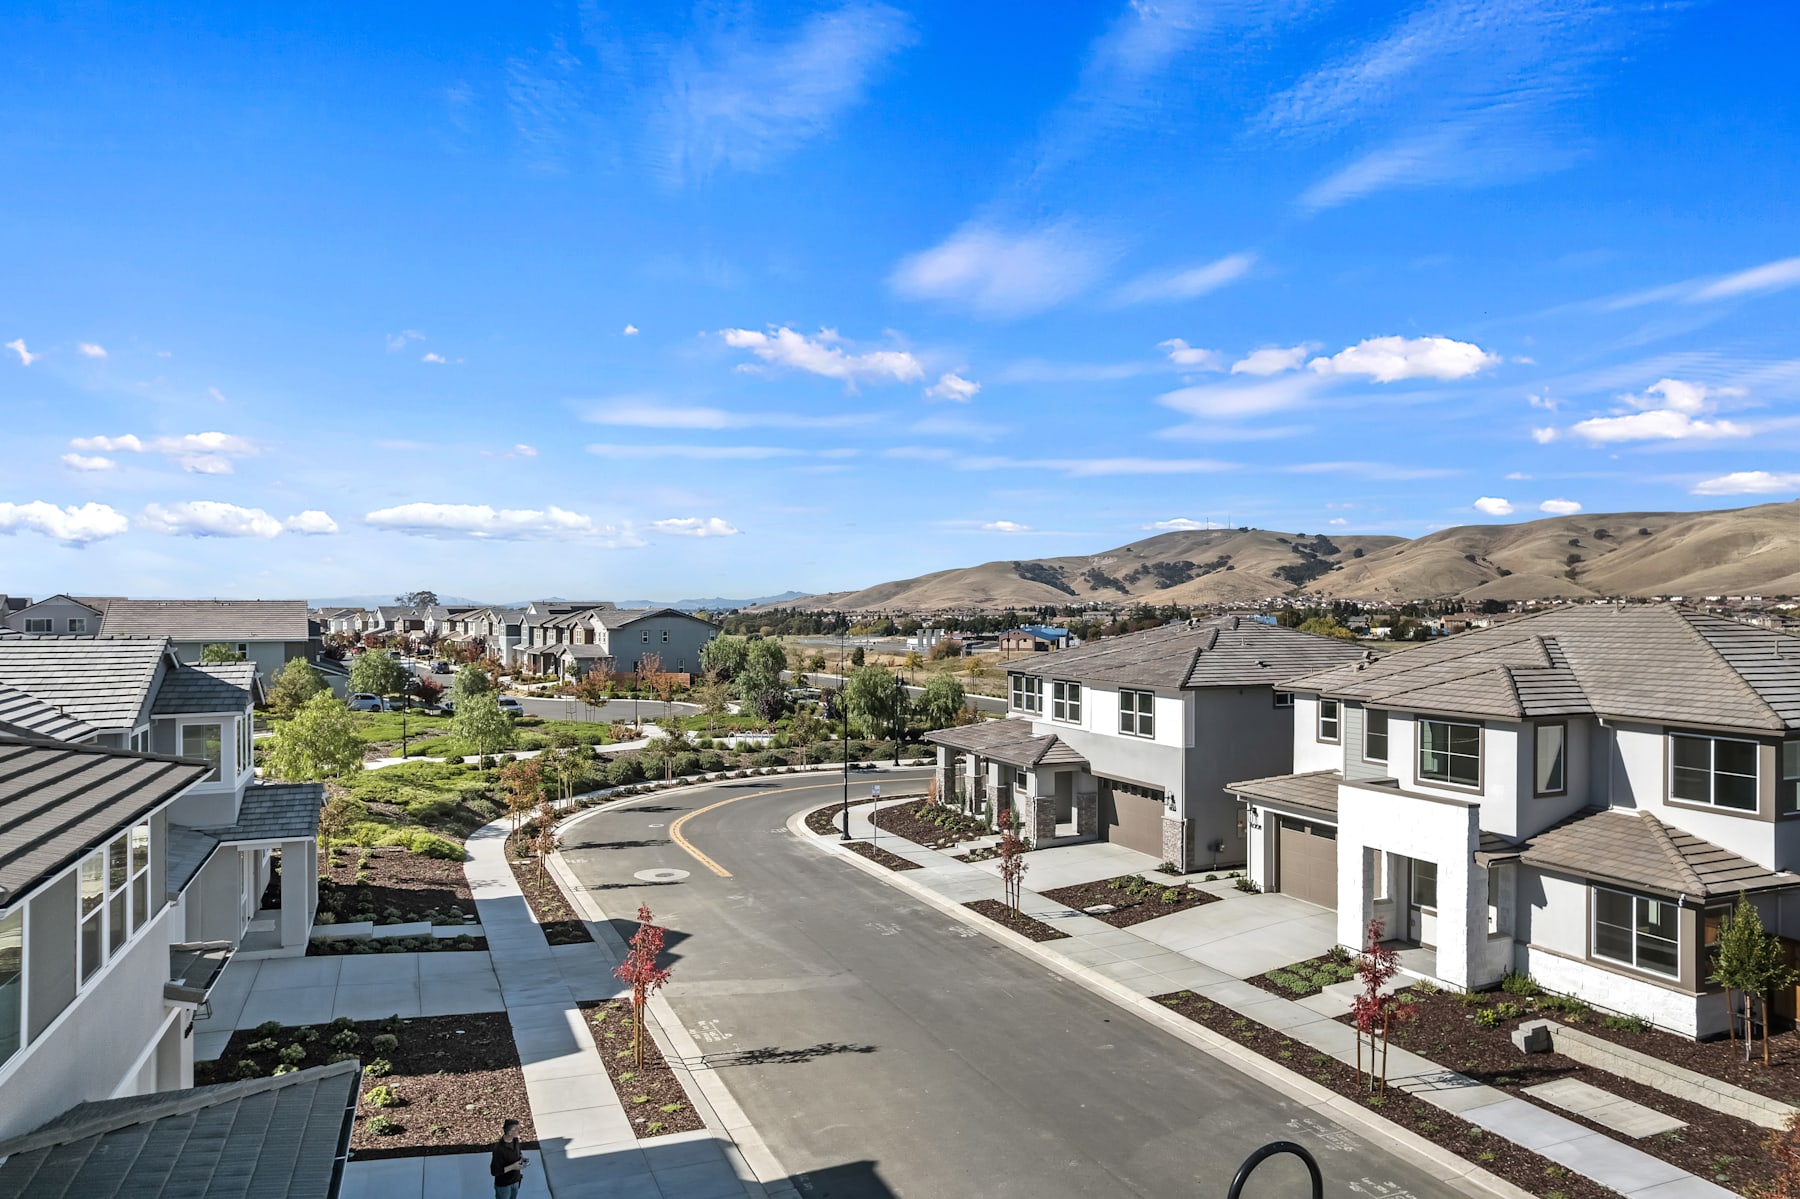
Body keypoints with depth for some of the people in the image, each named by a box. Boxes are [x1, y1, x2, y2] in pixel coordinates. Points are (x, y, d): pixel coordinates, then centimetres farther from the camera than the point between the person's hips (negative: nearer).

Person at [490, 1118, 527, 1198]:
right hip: (503, 1185, -7)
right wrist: (512, 1167, -29)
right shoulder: (499, 1149, -31)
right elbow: (494, 1171, -25)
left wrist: (521, 1158, -8)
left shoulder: (515, 1140, -8)